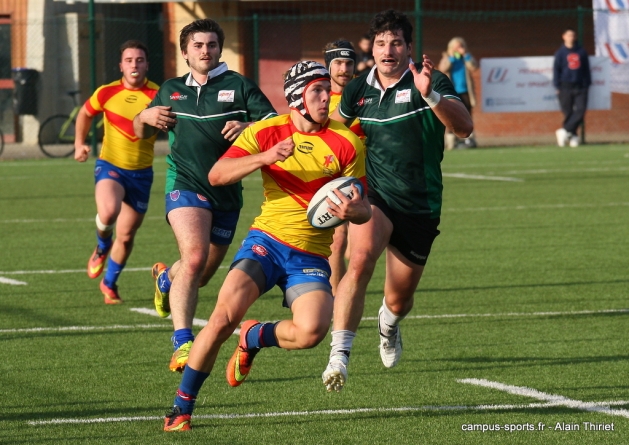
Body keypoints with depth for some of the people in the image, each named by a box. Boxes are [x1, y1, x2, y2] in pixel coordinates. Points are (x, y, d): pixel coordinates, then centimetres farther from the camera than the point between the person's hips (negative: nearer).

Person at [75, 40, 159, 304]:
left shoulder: (157, 95, -8)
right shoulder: (107, 93, -3)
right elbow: (85, 114, 17)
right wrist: (79, 144, 8)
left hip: (141, 173, 1)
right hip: (110, 165, -1)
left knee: (126, 235, 9)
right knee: (108, 212, -31)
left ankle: (109, 283, 34)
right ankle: (102, 247, 3)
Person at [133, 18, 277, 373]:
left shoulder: (239, 86, 2)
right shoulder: (171, 90, 13)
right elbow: (141, 132, 25)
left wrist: (248, 125, -26)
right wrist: (146, 117, 1)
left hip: (227, 193, 1)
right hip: (185, 185, -1)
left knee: (202, 275, 14)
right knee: (194, 257, -25)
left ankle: (166, 278, 50)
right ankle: (183, 343, -25)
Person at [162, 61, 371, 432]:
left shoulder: (346, 143, 0)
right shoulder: (266, 132, -1)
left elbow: (364, 210, 5)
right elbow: (217, 175, -11)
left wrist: (354, 210, -20)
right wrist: (264, 158, -25)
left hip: (311, 256, 1)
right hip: (267, 240, -1)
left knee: (311, 332, -23)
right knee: (226, 314, -23)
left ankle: (253, 338, 13)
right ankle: (182, 408, -7)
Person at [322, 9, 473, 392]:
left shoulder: (431, 82, -9)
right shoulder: (358, 91, 2)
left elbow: (464, 127, -25)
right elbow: (337, 121, 22)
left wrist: (430, 95, -39)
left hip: (420, 206, 0)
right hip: (374, 198, 0)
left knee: (399, 300, 12)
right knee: (360, 262, -31)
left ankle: (389, 325, 52)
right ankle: (339, 355, -34)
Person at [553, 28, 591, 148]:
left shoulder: (581, 52, 11)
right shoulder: (560, 53, 6)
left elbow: (586, 69, 15)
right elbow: (556, 70, 4)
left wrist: (587, 84, 9)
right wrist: (557, 87, -2)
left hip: (580, 87, 2)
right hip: (566, 87, -2)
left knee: (580, 110, -14)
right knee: (568, 113, -4)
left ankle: (565, 131, -9)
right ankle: (572, 136, 3)